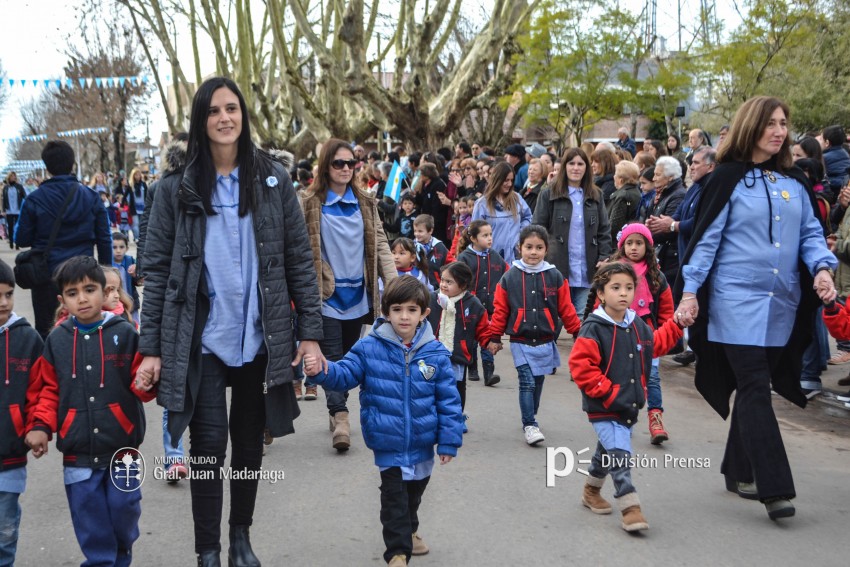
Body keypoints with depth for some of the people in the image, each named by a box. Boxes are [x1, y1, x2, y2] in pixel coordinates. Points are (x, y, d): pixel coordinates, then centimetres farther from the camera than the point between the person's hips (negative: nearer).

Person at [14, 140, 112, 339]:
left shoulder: (34, 200, -7)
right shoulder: (91, 197, -2)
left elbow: (22, 239, -3)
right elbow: (104, 239, 0)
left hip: (46, 276, -1)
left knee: (45, 331, 10)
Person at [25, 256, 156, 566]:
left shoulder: (125, 332, -4)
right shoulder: (56, 339, 3)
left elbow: (140, 378, 1)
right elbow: (47, 390, 8)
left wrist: (144, 385, -21)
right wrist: (40, 426, -5)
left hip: (122, 447, -1)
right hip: (78, 452, 2)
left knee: (124, 509, 6)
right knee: (90, 520, 6)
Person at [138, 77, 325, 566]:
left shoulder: (273, 180, 1)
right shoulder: (177, 189, -1)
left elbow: (299, 259, 2)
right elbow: (158, 269, 0)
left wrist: (311, 332, -3)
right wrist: (152, 347, -4)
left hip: (259, 338, 2)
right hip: (201, 341, -1)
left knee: (249, 442, 14)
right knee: (209, 446, -2)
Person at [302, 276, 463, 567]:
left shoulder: (436, 353, -9)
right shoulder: (370, 348, -11)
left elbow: (448, 399, -5)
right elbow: (346, 374, -10)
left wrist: (449, 441, -5)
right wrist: (322, 371, -33)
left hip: (422, 442, 3)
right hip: (387, 442, -3)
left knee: (415, 490, 24)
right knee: (394, 494, 1)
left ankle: (409, 531, 49)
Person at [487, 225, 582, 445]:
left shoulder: (554, 277, 0)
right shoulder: (510, 277, -3)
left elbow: (566, 308, 5)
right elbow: (500, 310, 0)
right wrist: (494, 337, 2)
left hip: (545, 342, 2)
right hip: (521, 342, -2)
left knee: (538, 383, 14)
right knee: (527, 383, -8)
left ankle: (531, 417, 34)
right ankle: (530, 425, 0)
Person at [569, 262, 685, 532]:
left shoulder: (637, 326, 4)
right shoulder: (594, 328, -18)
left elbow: (655, 344, 24)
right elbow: (580, 365, -21)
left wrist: (677, 325, 16)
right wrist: (608, 393, -21)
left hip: (629, 405, 8)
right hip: (604, 409, -7)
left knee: (607, 452, 23)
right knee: (619, 454, -16)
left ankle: (591, 490, 43)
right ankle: (630, 508, -11)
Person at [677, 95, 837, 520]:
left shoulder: (795, 183, 13)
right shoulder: (729, 179, -1)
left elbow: (811, 234, 12)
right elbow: (706, 237, -2)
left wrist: (822, 267, -8)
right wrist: (690, 290, -6)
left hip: (782, 305, 5)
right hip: (738, 301, -5)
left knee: (755, 388, 12)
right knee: (755, 390, -10)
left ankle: (739, 471, 25)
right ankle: (775, 488, -11)